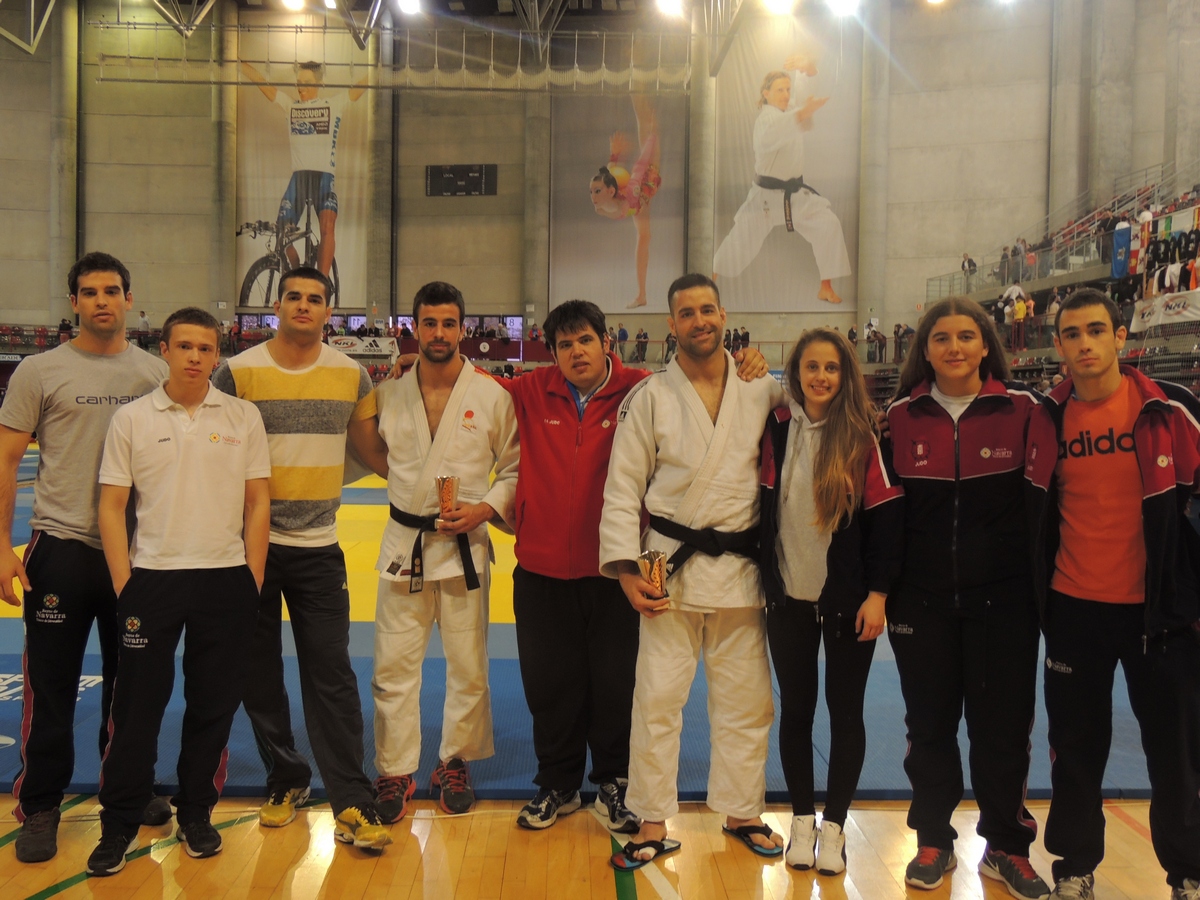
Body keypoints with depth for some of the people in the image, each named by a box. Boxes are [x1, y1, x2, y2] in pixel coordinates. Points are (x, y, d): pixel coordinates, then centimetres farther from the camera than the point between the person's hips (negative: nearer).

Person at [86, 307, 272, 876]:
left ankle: (195, 814, 28)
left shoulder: (243, 417, 3)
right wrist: (124, 586, -4)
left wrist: (252, 581, 1)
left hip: (226, 580, 1)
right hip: (152, 578, -1)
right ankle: (119, 825, 23)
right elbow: (112, 509, 2)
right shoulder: (131, 419, 1)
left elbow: (257, 503, 5)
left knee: (214, 706, 10)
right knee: (136, 707, 6)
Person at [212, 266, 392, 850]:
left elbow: (373, 449, 15)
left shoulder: (351, 375, 3)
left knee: (331, 674, -1)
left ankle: (353, 806, 4)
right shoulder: (239, 372, -3)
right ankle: (285, 780, 28)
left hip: (319, 547, 0)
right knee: (259, 671, 10)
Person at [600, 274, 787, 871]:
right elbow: (622, 488, -2)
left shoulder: (764, 391, 3)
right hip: (670, 566, -2)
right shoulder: (650, 397, -2)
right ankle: (653, 824, 17)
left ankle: (742, 812, 31)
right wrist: (627, 569, -9)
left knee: (746, 699, 12)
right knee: (657, 698, 2)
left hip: (740, 568, 2)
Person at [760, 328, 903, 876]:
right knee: (795, 709, 10)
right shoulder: (777, 429, 1)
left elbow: (887, 516, -7)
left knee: (845, 711, 7)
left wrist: (878, 592, -10)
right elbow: (763, 507, 4)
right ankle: (801, 820, 26)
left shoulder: (863, 435, -6)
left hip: (848, 600, -2)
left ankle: (834, 825, 22)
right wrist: (766, 583, -1)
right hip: (788, 598, 2)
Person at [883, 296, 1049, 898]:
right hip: (922, 599, 1)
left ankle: (1006, 848, 27)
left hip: (1003, 598, -1)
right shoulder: (901, 416, 0)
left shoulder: (1021, 408, -4)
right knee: (929, 724, 10)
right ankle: (933, 842, 27)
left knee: (1002, 725, 8)